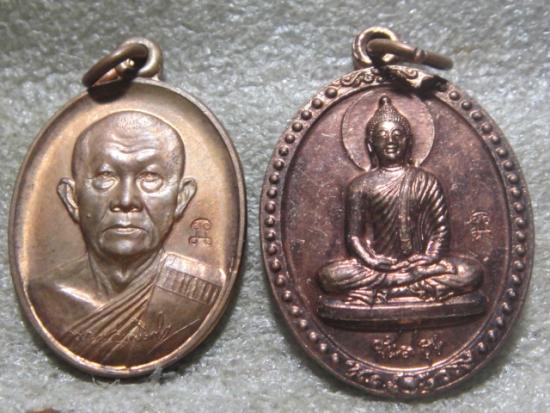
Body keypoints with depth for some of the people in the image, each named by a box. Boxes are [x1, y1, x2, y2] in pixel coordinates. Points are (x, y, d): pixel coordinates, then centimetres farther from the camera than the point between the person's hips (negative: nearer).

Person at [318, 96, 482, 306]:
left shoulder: (426, 181, 9)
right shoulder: (360, 185, 6)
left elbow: (441, 228, 5)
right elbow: (353, 235, 2)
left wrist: (431, 257, -15)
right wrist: (372, 261, -16)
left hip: (418, 261, 2)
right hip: (377, 263, -1)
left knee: (472, 272, -24)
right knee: (329, 275, -29)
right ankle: (422, 286, -21)